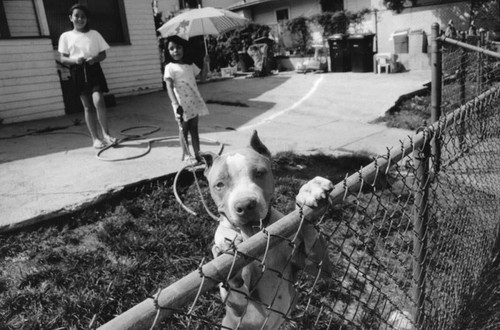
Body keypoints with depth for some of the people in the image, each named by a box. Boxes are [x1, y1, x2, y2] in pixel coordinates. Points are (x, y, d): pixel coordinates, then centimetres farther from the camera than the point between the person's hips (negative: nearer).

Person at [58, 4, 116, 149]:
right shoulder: (66, 36, 7)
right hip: (78, 71, 1)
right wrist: (75, 60, -15)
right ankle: (95, 138, 9)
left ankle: (105, 134, -7)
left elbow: (103, 54, 8)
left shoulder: (94, 34, 8)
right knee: (87, 106, 3)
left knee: (98, 101, -19)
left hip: (94, 69, -1)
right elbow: (63, 58, 5)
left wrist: (94, 58, -13)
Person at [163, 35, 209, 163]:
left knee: (194, 128, 11)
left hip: (194, 101, 5)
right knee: (184, 129, 4)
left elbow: (202, 77, 16)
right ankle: (186, 155, 14)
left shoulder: (190, 65, 9)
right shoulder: (170, 67, -8)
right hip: (182, 104, -5)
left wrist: (205, 63, 1)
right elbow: (169, 87, -19)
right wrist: (176, 104, -32)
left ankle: (197, 154, 18)